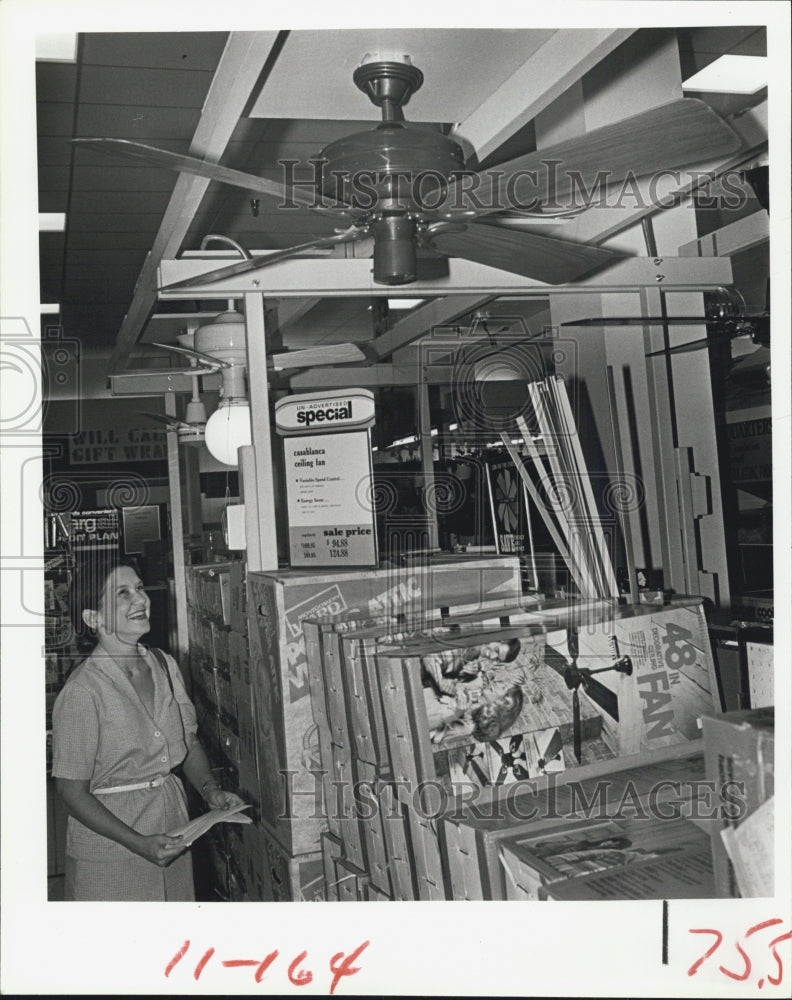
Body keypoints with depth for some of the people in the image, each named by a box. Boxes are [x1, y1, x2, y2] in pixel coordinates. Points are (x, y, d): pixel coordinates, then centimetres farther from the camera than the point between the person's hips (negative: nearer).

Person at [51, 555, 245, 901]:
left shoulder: (164, 665, 0)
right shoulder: (82, 691, -20)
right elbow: (73, 792, -16)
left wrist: (211, 791, -5)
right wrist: (139, 844, -21)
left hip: (172, 821, 6)